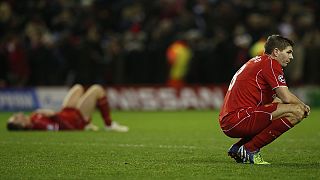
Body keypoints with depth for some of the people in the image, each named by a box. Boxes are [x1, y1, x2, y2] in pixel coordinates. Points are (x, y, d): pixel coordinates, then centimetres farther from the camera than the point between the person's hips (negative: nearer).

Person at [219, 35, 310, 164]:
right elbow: (286, 97, -12)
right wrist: (302, 105, 9)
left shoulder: (257, 61, 25)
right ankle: (250, 149, -12)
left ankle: (237, 148, 14)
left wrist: (300, 105, 15)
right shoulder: (271, 63, -5)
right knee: (296, 112, -16)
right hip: (238, 119, -10)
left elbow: (274, 99, 28)